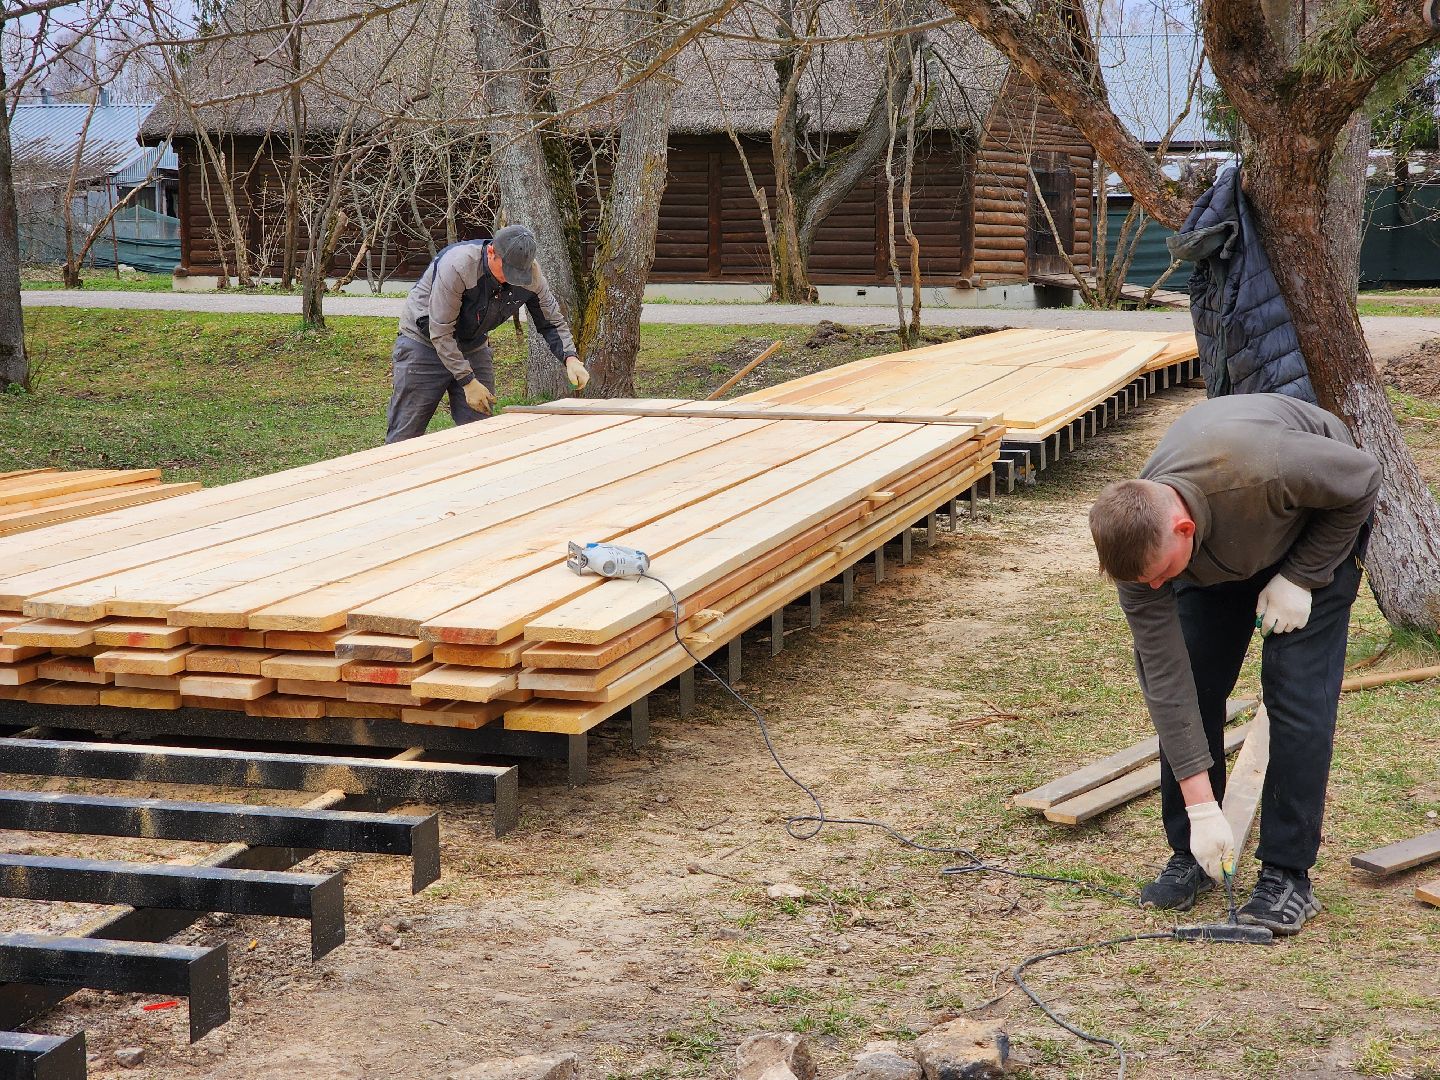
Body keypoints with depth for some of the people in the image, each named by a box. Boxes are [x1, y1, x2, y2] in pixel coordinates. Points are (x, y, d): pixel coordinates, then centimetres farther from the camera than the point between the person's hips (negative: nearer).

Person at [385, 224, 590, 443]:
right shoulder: (457, 266, -32)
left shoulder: (531, 273, -15)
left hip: (474, 348, 5)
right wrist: (468, 382, -24)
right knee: (405, 435, -6)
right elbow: (440, 333, -26)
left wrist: (570, 358, -19)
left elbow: (552, 322, -1)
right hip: (424, 343, -5)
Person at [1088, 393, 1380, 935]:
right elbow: (1165, 678, -25)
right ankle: (1190, 855, 10)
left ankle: (1288, 875, -7)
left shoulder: (1263, 467, -45)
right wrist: (1201, 808, -25)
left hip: (1323, 514, -3)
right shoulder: (1138, 543, -30)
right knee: (1190, 684, -6)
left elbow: (1363, 477, -23)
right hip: (1220, 548, 3)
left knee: (1297, 695, -14)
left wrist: (1299, 576, -23)